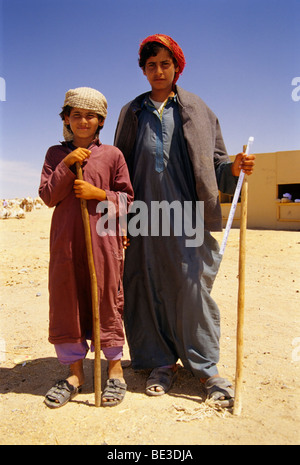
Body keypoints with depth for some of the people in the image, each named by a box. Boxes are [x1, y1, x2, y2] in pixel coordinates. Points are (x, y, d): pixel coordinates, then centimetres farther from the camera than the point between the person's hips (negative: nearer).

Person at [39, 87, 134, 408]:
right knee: (66, 303, 6)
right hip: (66, 240, 3)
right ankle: (75, 374, 22)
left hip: (103, 239, -2)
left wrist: (100, 194, -10)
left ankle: (115, 371, 20)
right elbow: (47, 196, 3)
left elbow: (127, 197, 5)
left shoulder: (112, 155, 5)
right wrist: (66, 166, -8)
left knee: (107, 301, 3)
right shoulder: (55, 154, 12)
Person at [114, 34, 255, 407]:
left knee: (192, 285, -5)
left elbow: (213, 161, 9)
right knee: (151, 287, 3)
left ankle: (205, 366, 10)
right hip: (146, 215, 2)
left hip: (187, 214, -2)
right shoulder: (132, 113, 17)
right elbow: (122, 166, 13)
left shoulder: (196, 110, 13)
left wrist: (234, 168, -13)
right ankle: (163, 362, 18)